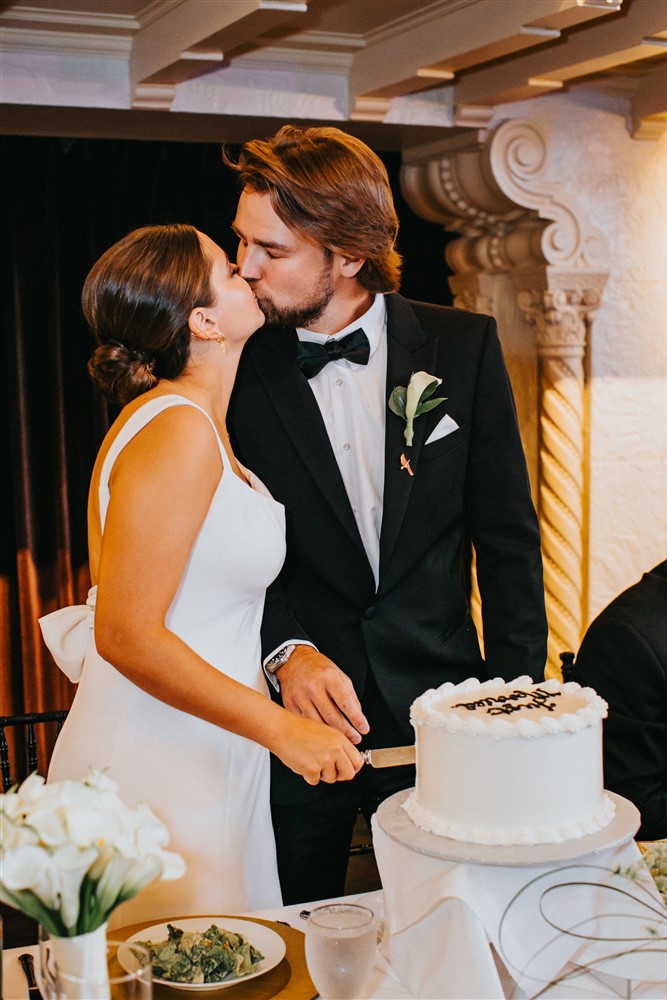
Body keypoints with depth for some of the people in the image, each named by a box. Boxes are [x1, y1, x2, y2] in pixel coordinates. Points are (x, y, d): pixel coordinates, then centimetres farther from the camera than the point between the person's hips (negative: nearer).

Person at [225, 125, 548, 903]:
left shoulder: (463, 348, -4)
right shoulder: (239, 372, -5)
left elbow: (507, 535, 0)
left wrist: (517, 700, -3)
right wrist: (287, 653, -19)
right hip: (291, 720, 0)